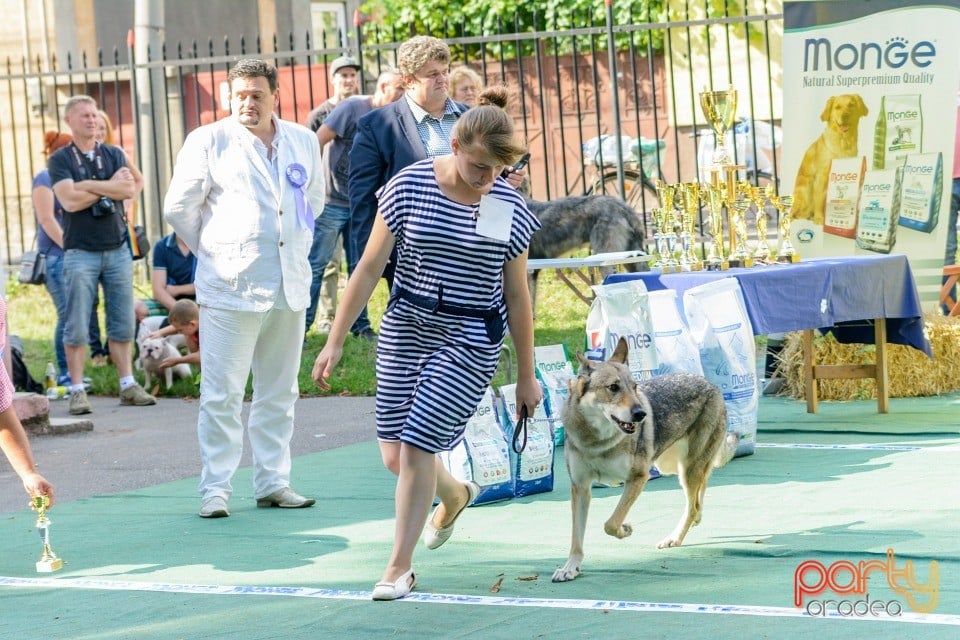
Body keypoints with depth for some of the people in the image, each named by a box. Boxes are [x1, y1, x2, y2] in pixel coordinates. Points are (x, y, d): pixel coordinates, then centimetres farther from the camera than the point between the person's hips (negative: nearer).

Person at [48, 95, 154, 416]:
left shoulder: (114, 155, 11)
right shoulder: (60, 159, 1)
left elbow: (130, 190, -5)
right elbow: (69, 200, -13)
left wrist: (88, 185, -10)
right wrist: (110, 186, -5)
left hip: (117, 248, 3)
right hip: (80, 252, -3)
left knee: (122, 323, 5)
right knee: (76, 328, -4)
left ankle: (128, 385, 11)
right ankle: (77, 390, 0)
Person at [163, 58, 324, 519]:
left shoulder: (303, 141, 10)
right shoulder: (208, 141, -3)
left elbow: (314, 200, 25)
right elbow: (178, 207, 1)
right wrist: (212, 250, 7)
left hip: (290, 287, 5)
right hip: (231, 287, -5)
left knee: (278, 393, 11)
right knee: (222, 394, -5)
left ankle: (272, 483, 18)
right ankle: (215, 489, -1)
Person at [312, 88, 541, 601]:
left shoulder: (510, 208, -5)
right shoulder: (409, 187, -7)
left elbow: (516, 295, 4)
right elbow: (370, 267, -2)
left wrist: (526, 376, 7)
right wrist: (335, 342, -3)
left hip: (470, 341, -2)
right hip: (405, 329, 2)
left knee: (416, 447, -11)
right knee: (394, 455, 4)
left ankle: (400, 567, 4)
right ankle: (454, 495, 40)